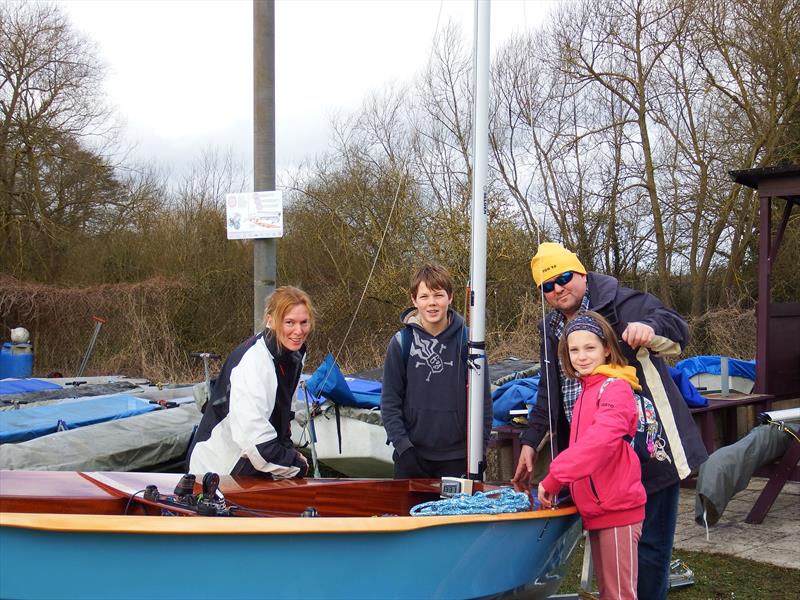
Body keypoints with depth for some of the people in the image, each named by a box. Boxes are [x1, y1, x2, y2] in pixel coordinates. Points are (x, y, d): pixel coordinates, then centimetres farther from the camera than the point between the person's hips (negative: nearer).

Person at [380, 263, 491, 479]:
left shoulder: (467, 340, -1)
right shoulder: (401, 342, -1)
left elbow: (483, 399, 3)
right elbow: (390, 401, 1)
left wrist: (480, 448, -1)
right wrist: (402, 445, -7)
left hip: (456, 457, 0)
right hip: (411, 456, 0)